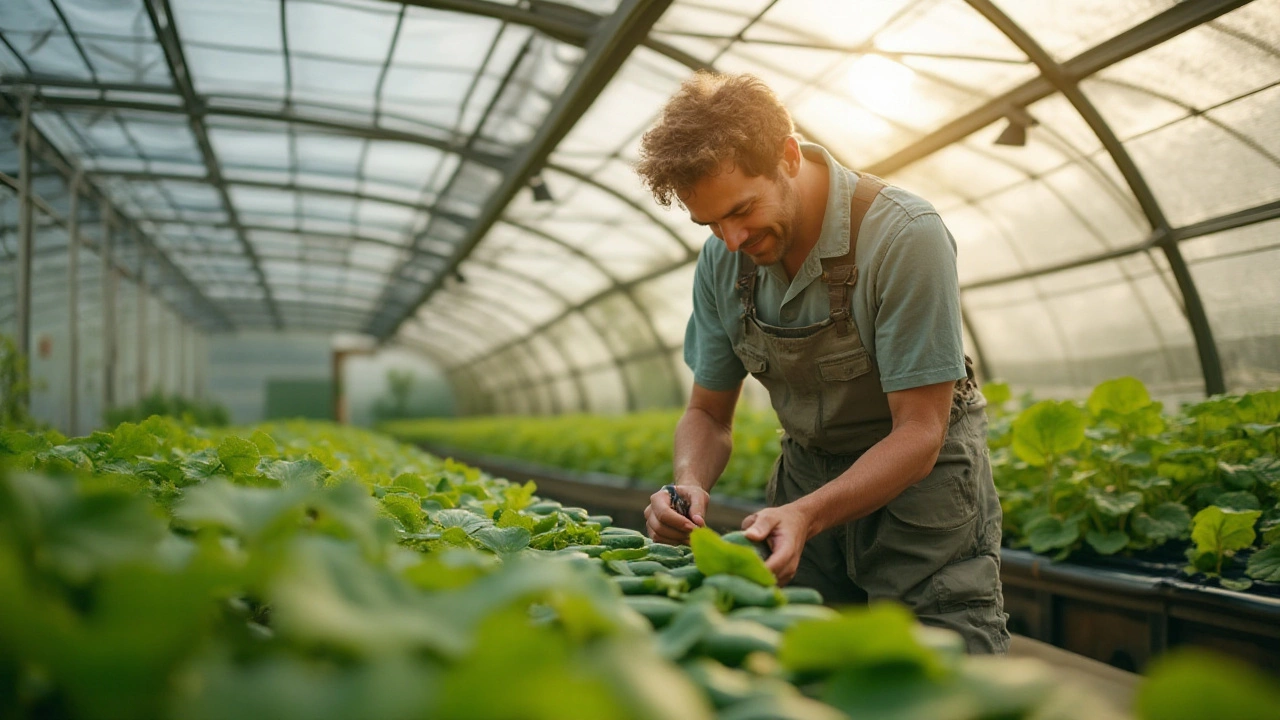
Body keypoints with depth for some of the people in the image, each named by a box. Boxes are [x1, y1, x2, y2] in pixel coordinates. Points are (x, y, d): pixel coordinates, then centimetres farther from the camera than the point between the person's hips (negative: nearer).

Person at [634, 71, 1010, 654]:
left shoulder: (905, 236, -24)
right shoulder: (722, 260, -7)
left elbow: (919, 433, -23)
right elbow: (708, 413, 2)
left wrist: (807, 515, -36)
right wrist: (689, 483, -20)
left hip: (921, 479, -4)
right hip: (809, 471, 4)